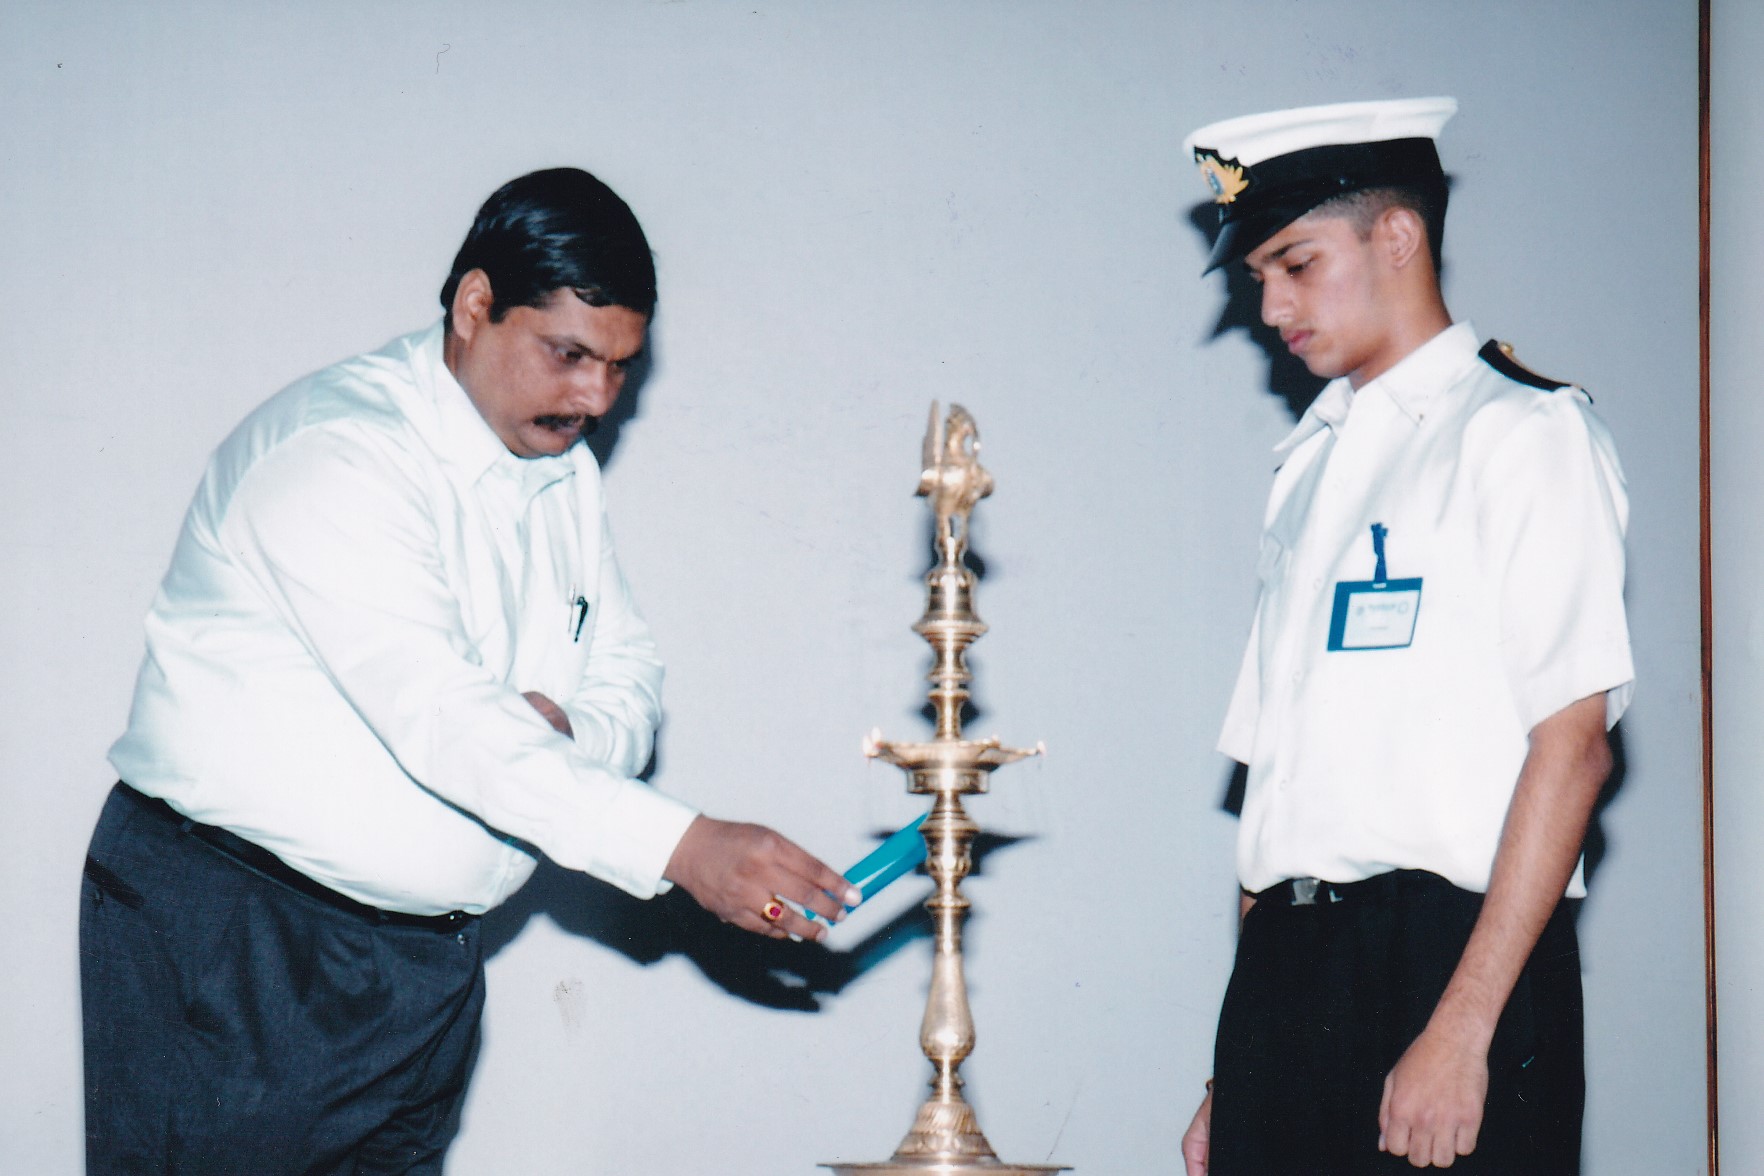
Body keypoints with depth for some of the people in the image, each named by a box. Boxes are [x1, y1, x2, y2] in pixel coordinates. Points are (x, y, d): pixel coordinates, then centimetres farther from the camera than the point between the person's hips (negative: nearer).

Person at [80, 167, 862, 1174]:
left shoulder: (563, 470, 11)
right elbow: (439, 717, -28)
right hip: (232, 939, -7)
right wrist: (682, 847, -35)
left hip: (430, 956, 8)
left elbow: (629, 675, 15)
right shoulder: (334, 454, -18)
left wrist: (565, 733, -12)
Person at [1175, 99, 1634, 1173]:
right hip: (1284, 968, 6)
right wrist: (1233, 1072, 11)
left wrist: (1460, 1031, -17)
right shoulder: (1311, 464, 21)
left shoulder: (1523, 432, 0)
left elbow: (1572, 744, -10)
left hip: (1448, 954, -6)